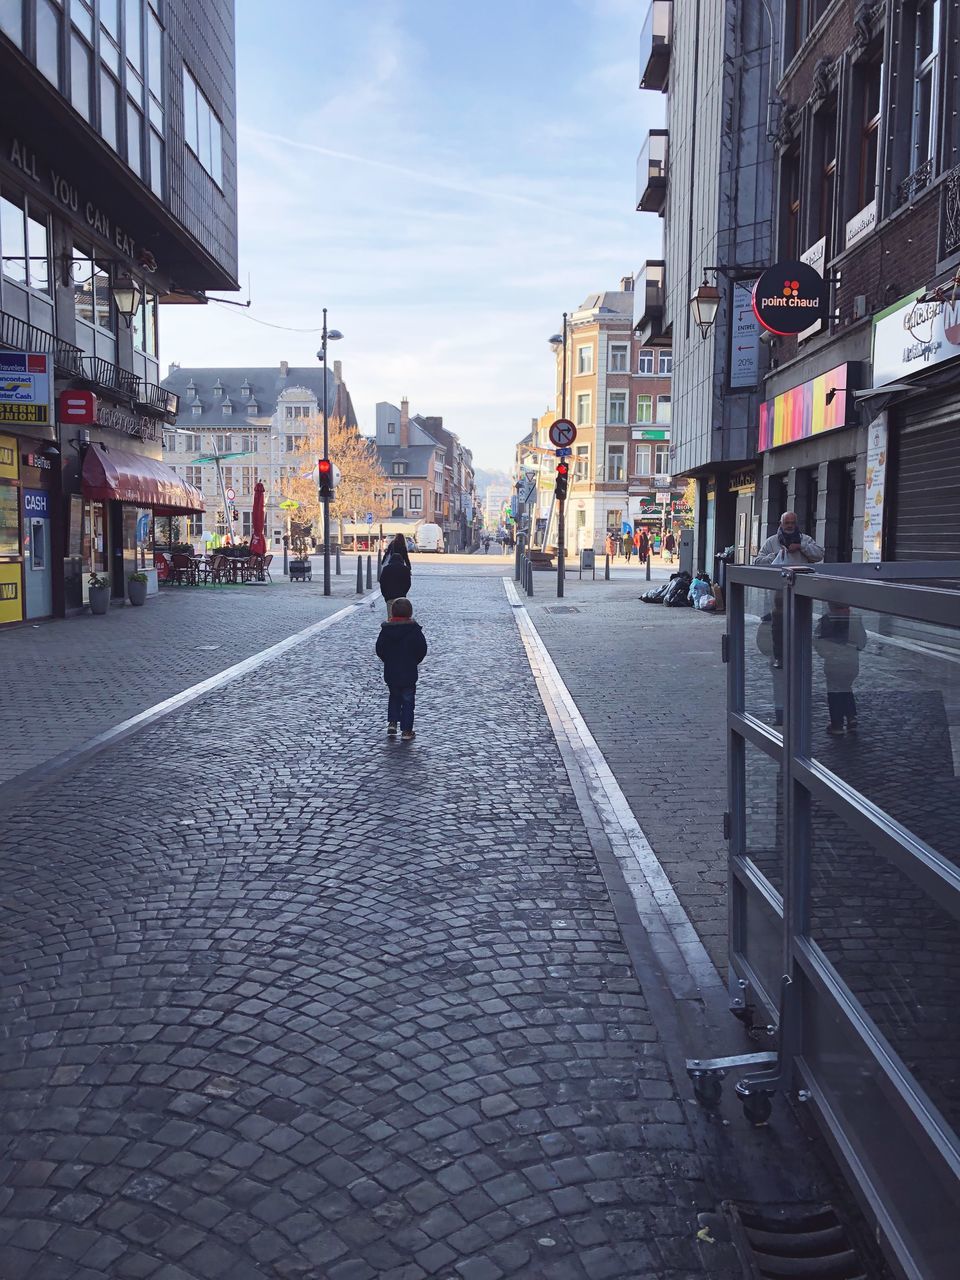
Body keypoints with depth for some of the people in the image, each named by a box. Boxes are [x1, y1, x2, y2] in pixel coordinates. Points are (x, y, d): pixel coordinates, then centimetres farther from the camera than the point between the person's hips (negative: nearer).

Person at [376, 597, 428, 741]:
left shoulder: (386, 629, -5)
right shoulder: (414, 630, -13)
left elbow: (379, 649, 0)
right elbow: (422, 650, -9)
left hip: (390, 673, 3)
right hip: (409, 674, -3)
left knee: (394, 698, 23)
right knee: (408, 702, 7)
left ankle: (392, 723, 12)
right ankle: (406, 731, 8)